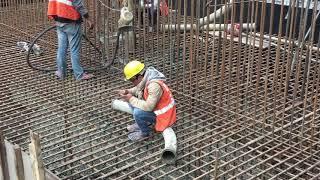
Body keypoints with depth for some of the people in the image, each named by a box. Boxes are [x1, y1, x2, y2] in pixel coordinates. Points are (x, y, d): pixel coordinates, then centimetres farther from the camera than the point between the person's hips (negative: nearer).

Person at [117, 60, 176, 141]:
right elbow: (138, 89, 13)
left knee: (137, 113, -27)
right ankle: (142, 123, 18)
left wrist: (131, 99, -25)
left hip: (162, 114, -9)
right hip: (153, 107, 9)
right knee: (132, 100, 5)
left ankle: (145, 132, 0)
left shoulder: (154, 85, -34)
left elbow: (148, 107, -35)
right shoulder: (144, 79, -7)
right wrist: (127, 91, -8)